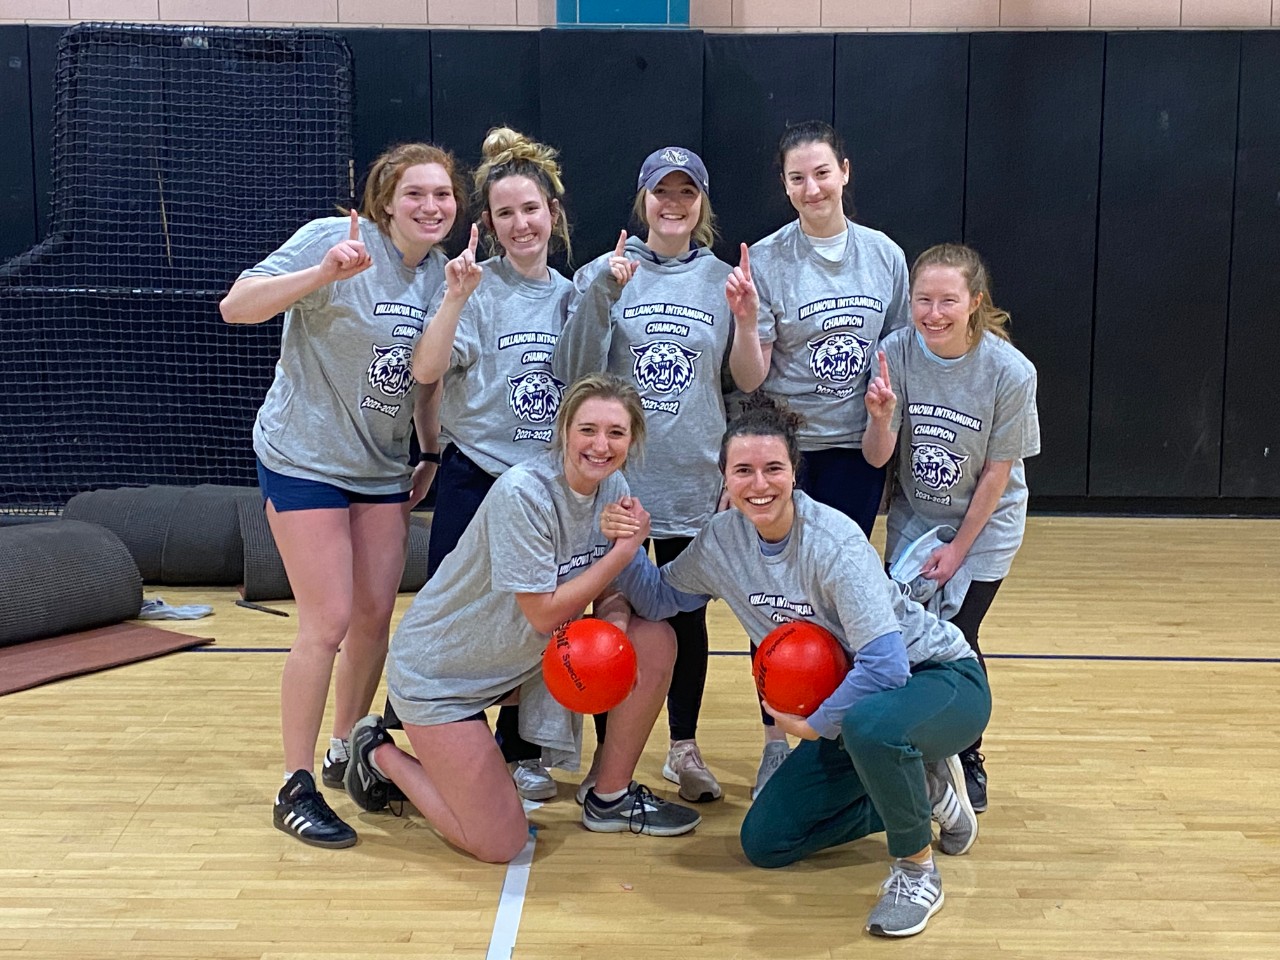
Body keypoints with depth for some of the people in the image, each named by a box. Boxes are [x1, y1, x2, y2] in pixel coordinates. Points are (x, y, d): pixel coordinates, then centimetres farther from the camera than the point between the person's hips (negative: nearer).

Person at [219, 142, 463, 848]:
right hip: (305, 459, -6)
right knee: (327, 623, -8)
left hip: (383, 466, 7)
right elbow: (236, 306, -23)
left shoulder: (442, 271, 4)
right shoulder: (335, 238, -16)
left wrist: (429, 453, 12)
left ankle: (345, 754, 30)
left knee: (375, 616, 10)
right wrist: (323, 273, -36)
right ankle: (296, 787, 6)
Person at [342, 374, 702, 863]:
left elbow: (611, 590, 1)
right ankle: (381, 755, 16)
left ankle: (610, 798, 8)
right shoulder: (523, 492, -28)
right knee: (499, 845, -8)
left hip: (527, 658, 7)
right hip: (442, 671, -7)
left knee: (655, 641, -11)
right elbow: (544, 613, -25)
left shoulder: (612, 487, -5)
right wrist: (624, 550, -23)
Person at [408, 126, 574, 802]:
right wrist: (455, 297, -28)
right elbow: (425, 370, -16)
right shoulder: (477, 287, -5)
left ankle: (520, 753, 26)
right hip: (476, 477, -4)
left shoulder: (571, 295, 10)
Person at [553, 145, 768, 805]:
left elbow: (748, 381, 5)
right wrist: (601, 296, -19)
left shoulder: (723, 280, 5)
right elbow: (572, 374, -8)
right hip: (617, 475, -1)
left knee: (688, 614, 9)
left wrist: (746, 322, -13)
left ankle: (684, 749, 23)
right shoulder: (603, 272, 0)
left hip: (694, 478, 2)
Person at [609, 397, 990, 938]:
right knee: (764, 843, 3)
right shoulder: (722, 539, -8)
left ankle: (917, 871, -14)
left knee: (868, 724, -42)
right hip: (851, 706, 7)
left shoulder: (835, 543, -28)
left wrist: (813, 723, -20)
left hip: (939, 679, -7)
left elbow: (886, 664, -34)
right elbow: (657, 600, 6)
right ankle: (922, 792, 17)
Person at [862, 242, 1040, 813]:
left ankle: (968, 759, 19)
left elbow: (997, 472, -13)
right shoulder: (896, 352, -17)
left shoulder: (1011, 371, -22)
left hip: (984, 524, -2)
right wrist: (881, 418, -34)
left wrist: (958, 548, -9)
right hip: (913, 518, 2)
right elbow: (877, 457, -13)